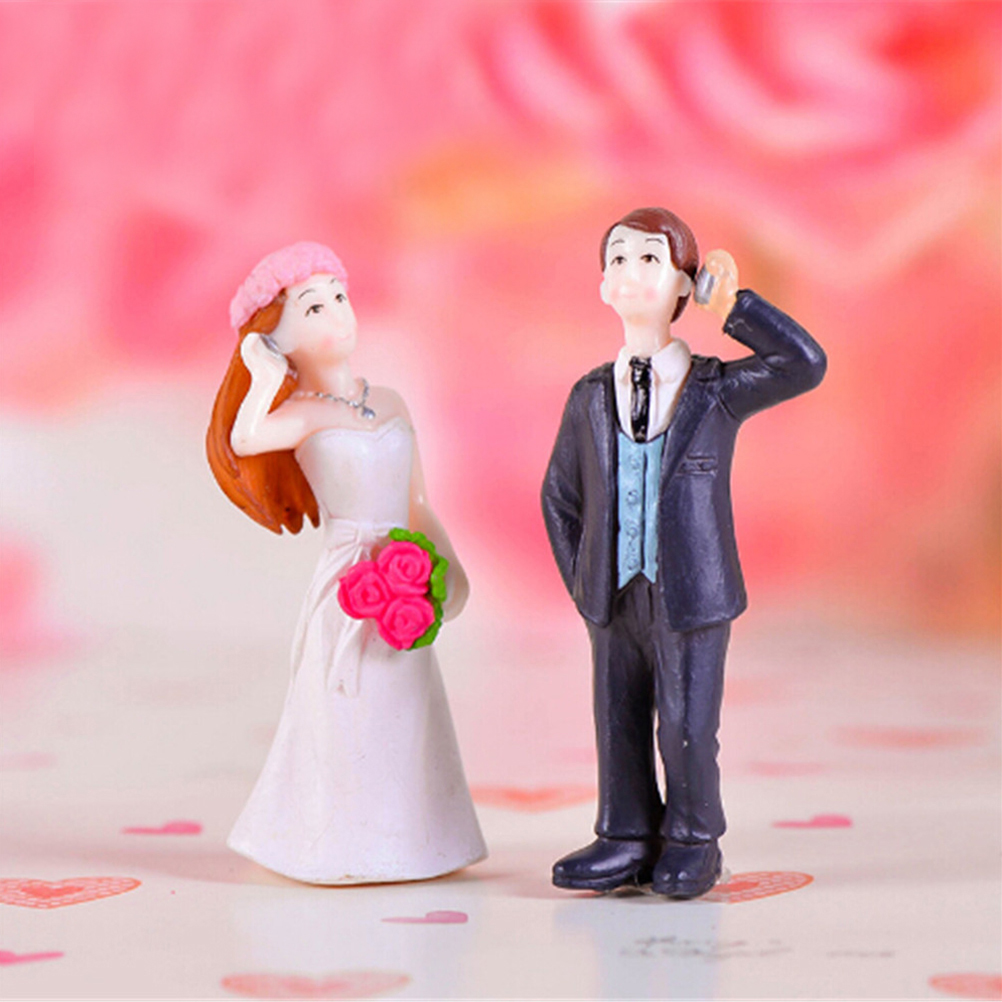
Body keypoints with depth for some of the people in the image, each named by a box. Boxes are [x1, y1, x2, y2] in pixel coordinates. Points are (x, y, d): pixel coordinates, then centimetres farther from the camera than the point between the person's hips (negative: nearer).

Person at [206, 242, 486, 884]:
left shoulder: (390, 403, 11)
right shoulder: (303, 413, -7)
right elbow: (242, 439, -30)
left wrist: (447, 560, 7)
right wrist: (266, 377, -20)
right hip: (349, 586, -6)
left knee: (407, 711, 10)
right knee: (350, 715, -1)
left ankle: (408, 843, 22)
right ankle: (343, 850, 13)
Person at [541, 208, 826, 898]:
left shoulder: (717, 390, -2)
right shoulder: (590, 398, 6)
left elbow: (806, 364, -16)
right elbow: (560, 496, 14)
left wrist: (733, 306, -15)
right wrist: (580, 582, 6)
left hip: (692, 596, -3)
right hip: (612, 598, 3)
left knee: (687, 727, 2)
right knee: (618, 726, 9)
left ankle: (693, 842, 22)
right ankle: (628, 840, 24)